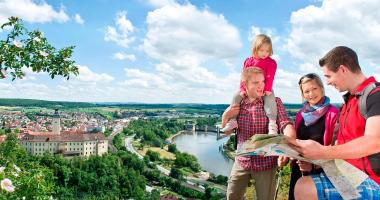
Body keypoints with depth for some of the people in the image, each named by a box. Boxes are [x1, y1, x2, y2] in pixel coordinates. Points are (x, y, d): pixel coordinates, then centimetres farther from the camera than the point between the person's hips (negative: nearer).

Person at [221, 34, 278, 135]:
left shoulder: (271, 62, -2)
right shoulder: (248, 61, 6)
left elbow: (270, 77, -11)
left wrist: (267, 89, -22)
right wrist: (242, 89, -7)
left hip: (265, 88, -3)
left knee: (270, 99, -32)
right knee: (236, 97, -13)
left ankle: (272, 123, -33)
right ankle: (232, 121, -12)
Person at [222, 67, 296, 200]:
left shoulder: (274, 102, -8)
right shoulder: (238, 104, 0)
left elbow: (286, 125, -22)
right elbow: (228, 132, 10)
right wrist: (225, 116, -11)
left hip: (265, 162, -3)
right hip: (241, 161, 3)